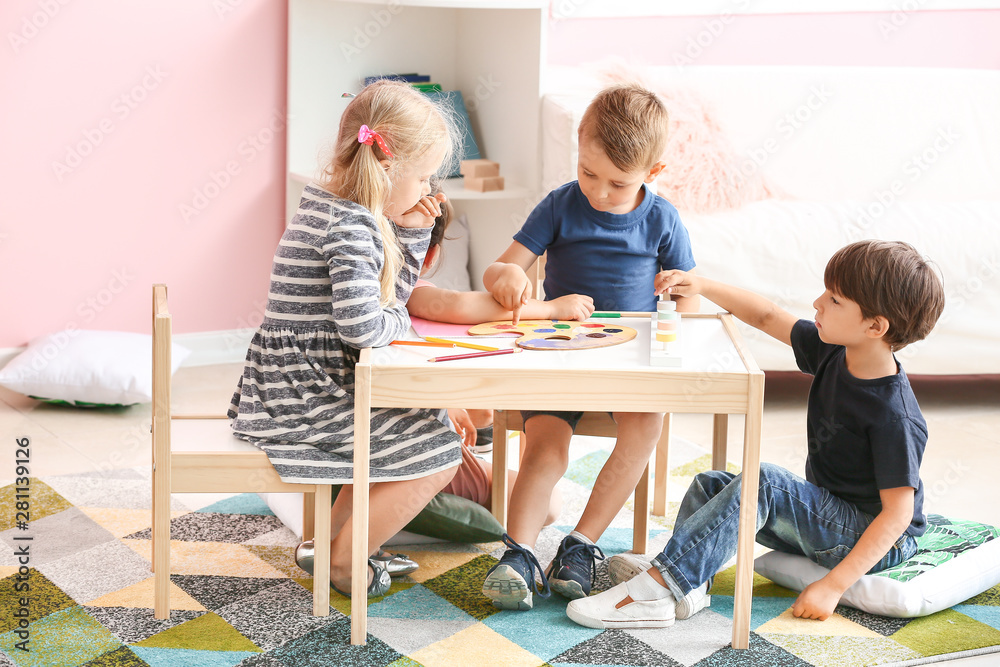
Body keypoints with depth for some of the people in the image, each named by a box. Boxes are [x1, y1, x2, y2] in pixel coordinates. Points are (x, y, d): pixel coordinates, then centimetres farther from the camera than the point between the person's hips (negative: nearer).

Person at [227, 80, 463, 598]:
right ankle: (343, 561, 9)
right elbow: (364, 326, -31)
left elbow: (389, 294, 17)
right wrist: (398, 320, -9)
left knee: (413, 426, 28)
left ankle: (331, 536, 30)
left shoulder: (329, 198, 10)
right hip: (304, 402, -10)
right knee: (437, 451, -5)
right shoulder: (352, 224, -21)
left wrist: (412, 232, 4)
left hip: (282, 391, 10)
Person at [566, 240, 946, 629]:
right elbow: (767, 318, 11)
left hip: (872, 540, -10)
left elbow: (898, 514, -26)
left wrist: (833, 586, -29)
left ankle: (655, 589, -32)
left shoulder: (893, 416, -26)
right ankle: (686, 585, -18)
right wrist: (702, 287, -1)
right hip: (825, 517, 10)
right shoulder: (833, 352, -1)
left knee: (762, 483, -30)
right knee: (710, 485, 5)